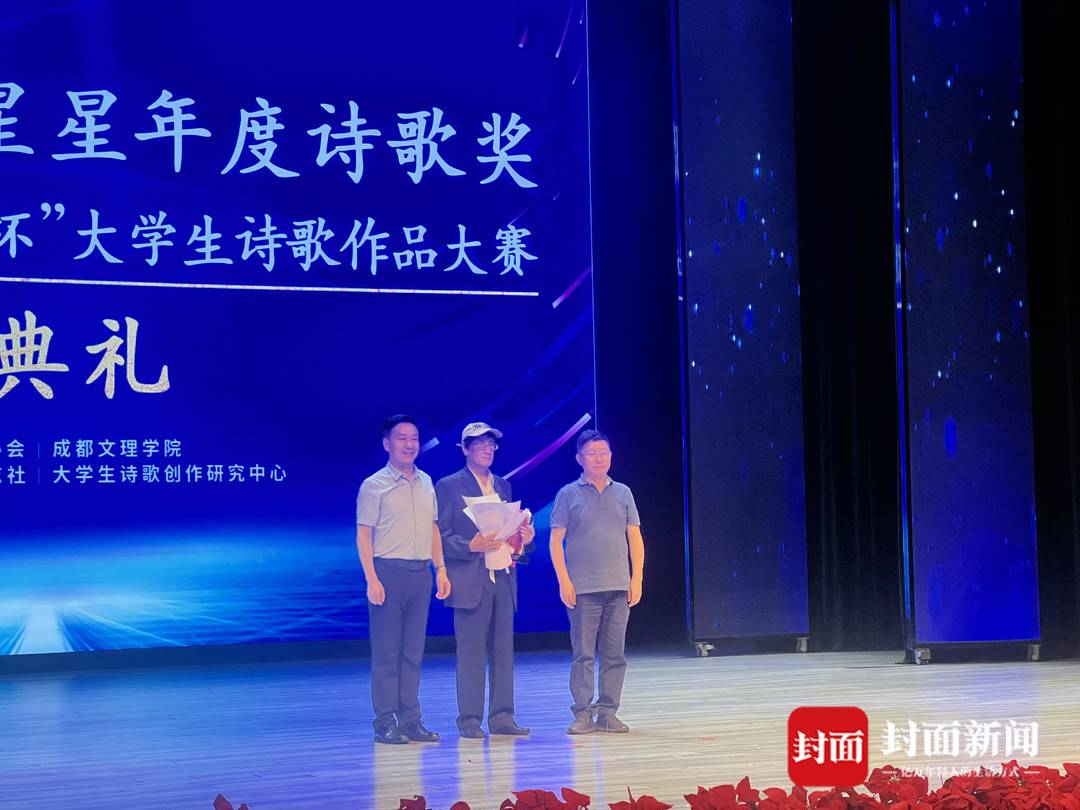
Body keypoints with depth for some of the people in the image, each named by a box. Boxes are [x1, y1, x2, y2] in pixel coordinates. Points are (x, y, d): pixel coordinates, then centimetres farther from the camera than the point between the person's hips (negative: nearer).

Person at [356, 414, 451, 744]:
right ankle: (385, 723, 0)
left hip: (421, 572, 5)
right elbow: (363, 535, -6)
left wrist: (440, 569, 10)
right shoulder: (374, 485, -3)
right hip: (388, 571, -5)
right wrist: (372, 579, -15)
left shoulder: (426, 483, 14)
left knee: (413, 651, 7)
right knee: (386, 652, -3)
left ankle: (411, 720, 11)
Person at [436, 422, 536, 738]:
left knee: (503, 650, 6)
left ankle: (502, 717, 11)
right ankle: (469, 720, 1)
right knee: (471, 653, -4)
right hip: (470, 580, -6)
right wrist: (470, 546, -20)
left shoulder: (503, 485, 17)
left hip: (502, 578, 6)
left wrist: (523, 537, -1)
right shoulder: (449, 486, -1)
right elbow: (441, 536, -5)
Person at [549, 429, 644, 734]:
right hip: (582, 588, -3)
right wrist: (564, 582, -8)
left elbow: (635, 538, 11)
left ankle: (608, 713, 9)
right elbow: (556, 541, 1)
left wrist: (636, 579, 2)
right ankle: (583, 713, 3)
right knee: (583, 654, -2)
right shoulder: (568, 494, 3)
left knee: (615, 654, 3)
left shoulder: (623, 493, 11)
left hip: (618, 588, 3)